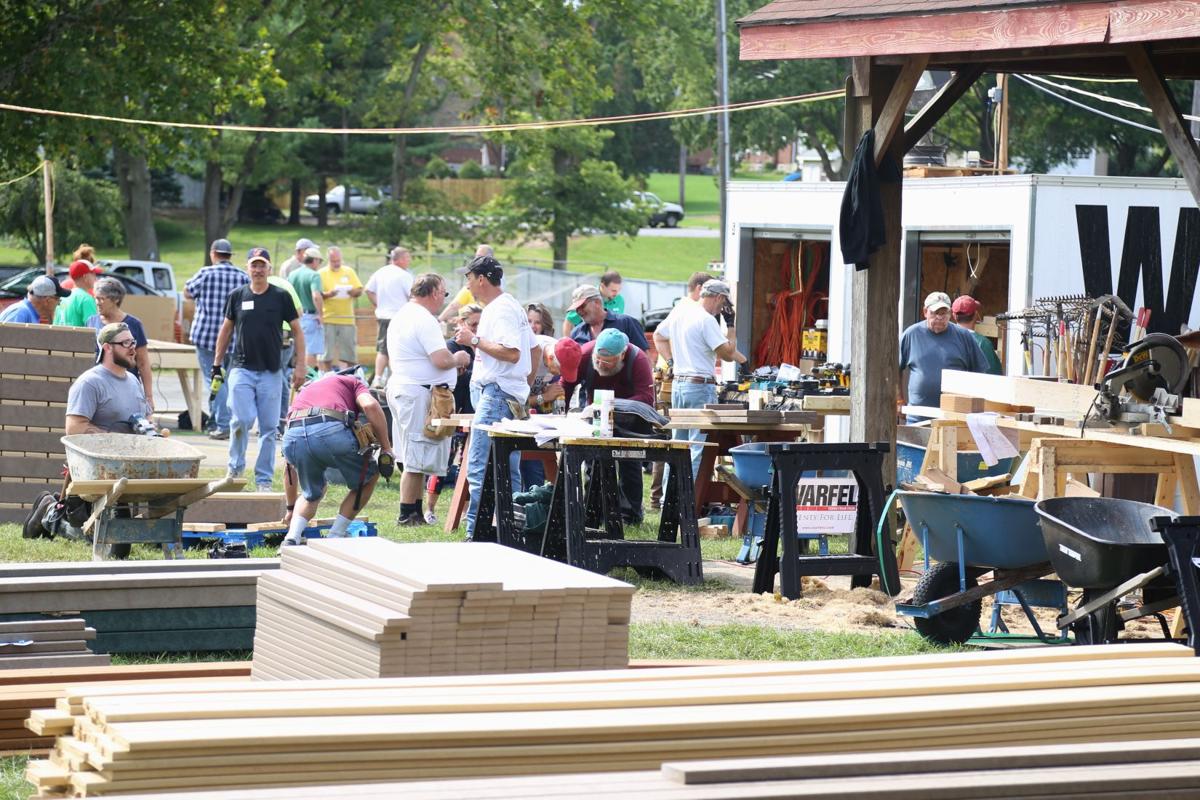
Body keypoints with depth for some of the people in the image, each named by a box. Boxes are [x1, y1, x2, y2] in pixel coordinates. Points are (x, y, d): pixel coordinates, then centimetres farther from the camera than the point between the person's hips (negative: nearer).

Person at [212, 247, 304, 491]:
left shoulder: (281, 297, 2)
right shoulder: (237, 296, 6)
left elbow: (297, 331, 7)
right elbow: (226, 329, 15)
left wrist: (300, 367, 1)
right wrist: (217, 364, 11)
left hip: (270, 372, 0)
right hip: (241, 368, 0)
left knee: (269, 427, 2)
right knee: (242, 420, -12)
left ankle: (264, 480, 10)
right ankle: (235, 468, 10)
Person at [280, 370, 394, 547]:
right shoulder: (352, 382, 33)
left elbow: (290, 466, 43)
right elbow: (370, 406, 5)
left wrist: (291, 508, 51)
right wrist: (386, 449, 11)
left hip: (293, 436, 4)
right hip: (332, 431, -4)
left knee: (312, 494, 32)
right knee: (369, 477, 25)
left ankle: (291, 539, 10)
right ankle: (335, 537, 20)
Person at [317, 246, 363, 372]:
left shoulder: (349, 272, 11)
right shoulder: (321, 273, 3)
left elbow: (359, 290, 11)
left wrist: (354, 292, -12)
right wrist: (327, 294, -23)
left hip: (347, 318, 2)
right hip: (328, 319, -2)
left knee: (350, 352, 5)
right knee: (327, 353, -1)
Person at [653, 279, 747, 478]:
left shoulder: (678, 313, 11)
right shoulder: (706, 320, -14)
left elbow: (658, 336, 25)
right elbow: (727, 353, -15)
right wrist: (730, 325, -6)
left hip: (677, 384, 8)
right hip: (701, 386, -8)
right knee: (699, 446, -6)